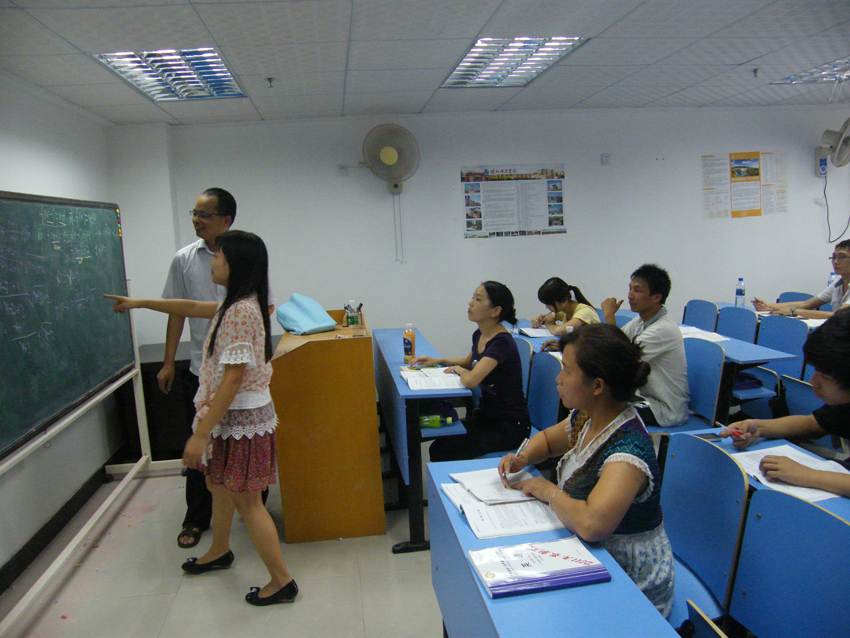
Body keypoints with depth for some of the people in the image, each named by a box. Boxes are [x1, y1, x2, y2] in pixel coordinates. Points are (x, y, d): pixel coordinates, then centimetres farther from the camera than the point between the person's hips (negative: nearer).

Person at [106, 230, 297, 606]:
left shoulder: (240, 311, -25)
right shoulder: (236, 305, 6)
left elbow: (233, 379, -27)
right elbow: (194, 308, 23)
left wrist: (201, 434, -23)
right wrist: (140, 303, 31)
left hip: (241, 417, -10)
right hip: (232, 414, 10)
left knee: (246, 501, 1)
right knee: (217, 484, 26)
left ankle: (281, 581, 13)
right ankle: (219, 551, 49)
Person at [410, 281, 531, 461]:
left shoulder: (502, 343, -23)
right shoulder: (479, 335, 4)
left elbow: (470, 380, -35)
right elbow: (469, 362, 26)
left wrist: (458, 370, -12)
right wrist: (438, 361, 11)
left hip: (510, 426, -8)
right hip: (486, 416, 8)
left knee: (445, 452, -18)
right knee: (438, 444, -8)